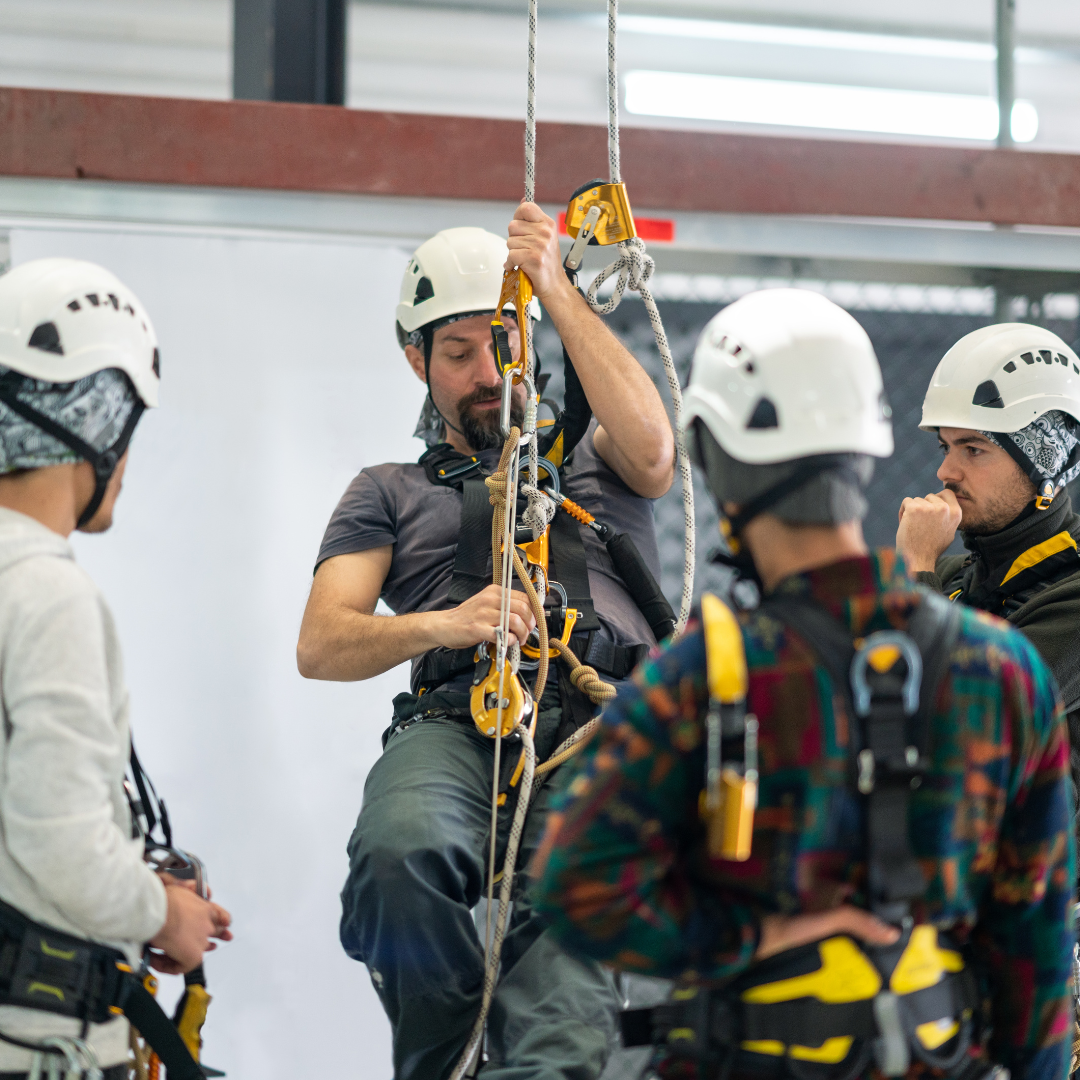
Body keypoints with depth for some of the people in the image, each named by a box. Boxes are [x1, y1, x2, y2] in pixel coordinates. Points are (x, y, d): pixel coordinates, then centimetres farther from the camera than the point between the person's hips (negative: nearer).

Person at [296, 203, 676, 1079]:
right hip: (454, 723, 1)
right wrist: (440, 625, -8)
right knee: (398, 857, -36)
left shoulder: (589, 452, 29)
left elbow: (650, 448, 1)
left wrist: (558, 291, -1)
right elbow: (320, 646, 13)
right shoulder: (391, 494, 29)